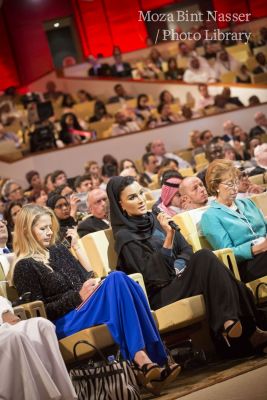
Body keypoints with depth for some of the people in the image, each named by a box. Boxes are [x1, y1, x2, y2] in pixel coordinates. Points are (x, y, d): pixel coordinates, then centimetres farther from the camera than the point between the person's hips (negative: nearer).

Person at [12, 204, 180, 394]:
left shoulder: (59, 251, 22)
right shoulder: (25, 267, 0)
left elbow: (85, 278, 21)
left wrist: (92, 286, -3)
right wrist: (78, 296, -13)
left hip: (86, 308, 7)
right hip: (64, 324, -7)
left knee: (117, 278, -26)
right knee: (116, 279, -28)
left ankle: (149, 359, -35)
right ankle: (142, 360, -41)